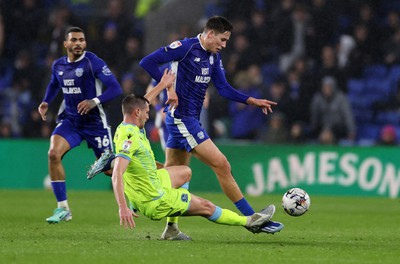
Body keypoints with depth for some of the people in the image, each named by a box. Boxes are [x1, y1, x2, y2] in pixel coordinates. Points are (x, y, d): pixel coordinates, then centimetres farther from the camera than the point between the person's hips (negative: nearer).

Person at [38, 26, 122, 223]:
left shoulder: (93, 62, -13)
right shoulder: (58, 66, 4)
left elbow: (115, 88, -18)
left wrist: (95, 101, -32)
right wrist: (45, 102, 8)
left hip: (94, 122, -4)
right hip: (69, 119, 4)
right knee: (53, 153, -22)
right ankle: (63, 209, -15)